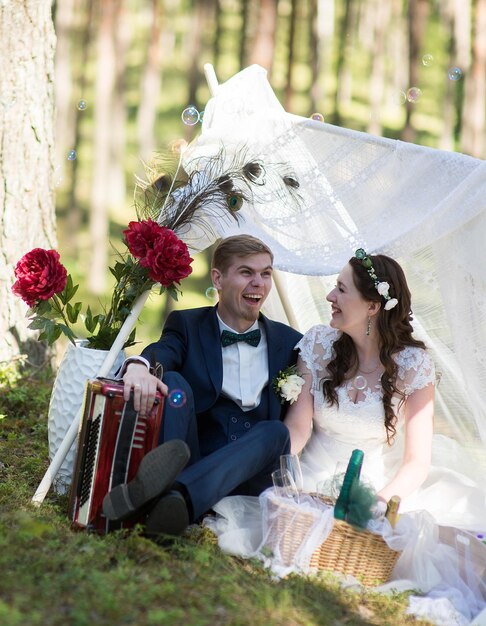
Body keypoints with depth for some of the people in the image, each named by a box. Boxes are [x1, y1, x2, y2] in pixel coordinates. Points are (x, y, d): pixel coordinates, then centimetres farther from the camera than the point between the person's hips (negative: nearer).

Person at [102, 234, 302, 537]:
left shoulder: (288, 342, 14)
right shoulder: (187, 325, 9)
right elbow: (163, 351, -15)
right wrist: (139, 366, -39)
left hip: (245, 476, 1)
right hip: (188, 453, -1)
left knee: (277, 431, -29)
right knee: (173, 382, -22)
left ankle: (176, 497, -52)